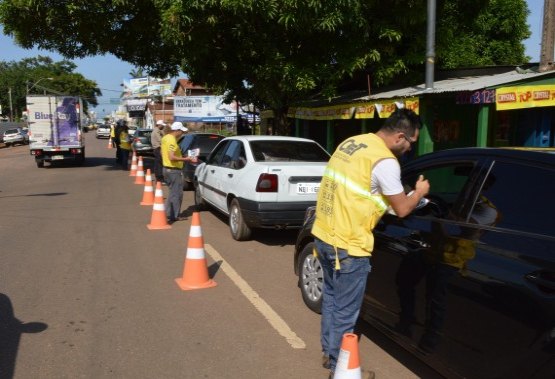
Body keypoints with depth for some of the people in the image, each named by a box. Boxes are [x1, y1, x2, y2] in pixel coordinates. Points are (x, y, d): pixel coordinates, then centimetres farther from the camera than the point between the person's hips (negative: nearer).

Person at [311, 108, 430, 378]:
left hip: (324, 233, 9)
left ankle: (329, 352, 39)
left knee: (331, 297, 23)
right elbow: (402, 209, -8)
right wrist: (419, 192, 11)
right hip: (347, 244, -9)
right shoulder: (385, 162, -17)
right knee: (345, 312, 6)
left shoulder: (351, 142, 9)